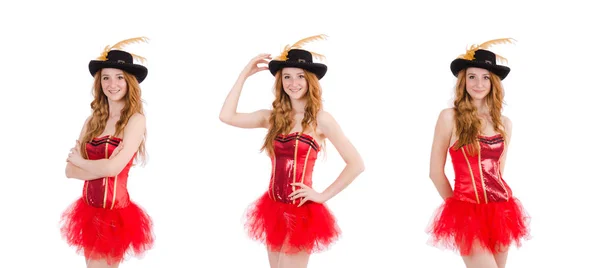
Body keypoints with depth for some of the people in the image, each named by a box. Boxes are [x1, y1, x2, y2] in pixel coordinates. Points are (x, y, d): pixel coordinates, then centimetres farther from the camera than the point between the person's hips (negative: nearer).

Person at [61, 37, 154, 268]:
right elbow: (70, 171, 1)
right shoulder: (92, 121, 7)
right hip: (89, 209, 6)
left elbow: (114, 167, -19)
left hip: (114, 212, -6)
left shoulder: (135, 120, -9)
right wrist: (102, 167, -15)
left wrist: (79, 160, -3)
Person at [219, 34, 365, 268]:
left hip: (301, 213, -6)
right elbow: (227, 116, -1)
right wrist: (244, 75, 1)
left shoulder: (320, 119, -9)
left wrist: (324, 195, -9)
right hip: (273, 209, 6)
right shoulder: (273, 117, 6)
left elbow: (356, 164, -10)